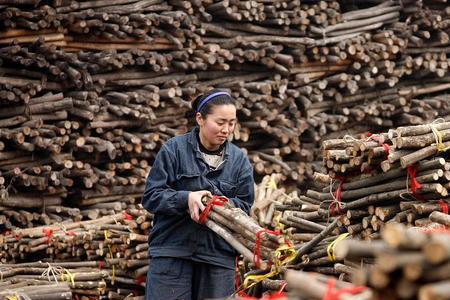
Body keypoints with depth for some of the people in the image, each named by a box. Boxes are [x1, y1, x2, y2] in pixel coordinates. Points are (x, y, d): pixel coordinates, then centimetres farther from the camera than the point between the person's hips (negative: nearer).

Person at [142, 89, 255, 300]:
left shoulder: (239, 160, 8)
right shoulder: (174, 150, -2)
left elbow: (244, 205, 4)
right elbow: (151, 196, -4)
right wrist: (186, 198, -20)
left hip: (219, 256, 3)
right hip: (172, 251, -3)